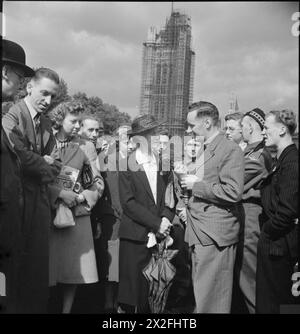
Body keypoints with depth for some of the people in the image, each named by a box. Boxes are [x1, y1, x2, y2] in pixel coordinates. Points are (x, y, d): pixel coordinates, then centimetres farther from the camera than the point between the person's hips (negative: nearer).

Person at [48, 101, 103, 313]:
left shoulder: (86, 147, 7)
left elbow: (98, 183, 7)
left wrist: (81, 197, -7)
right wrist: (60, 193, -15)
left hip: (78, 214, 2)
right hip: (49, 213, -1)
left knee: (74, 268, 3)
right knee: (48, 268, -1)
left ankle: (67, 309, 17)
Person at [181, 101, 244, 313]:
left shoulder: (230, 150, -12)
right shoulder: (202, 150, 17)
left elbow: (233, 192, -21)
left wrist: (197, 185, -15)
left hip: (215, 235, -9)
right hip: (199, 232, 9)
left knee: (211, 301, -1)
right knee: (201, 295, 17)